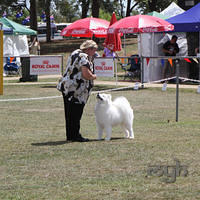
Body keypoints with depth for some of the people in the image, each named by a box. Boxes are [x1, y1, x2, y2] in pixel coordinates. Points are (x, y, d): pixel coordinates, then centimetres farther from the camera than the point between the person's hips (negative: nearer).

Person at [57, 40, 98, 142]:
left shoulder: (75, 53, 15)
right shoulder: (84, 57, -15)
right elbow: (86, 75, -23)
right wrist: (94, 76, -2)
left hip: (65, 86, 10)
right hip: (76, 89, -9)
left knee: (69, 113, 13)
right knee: (76, 113, -2)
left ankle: (70, 135, 19)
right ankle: (75, 136, 3)